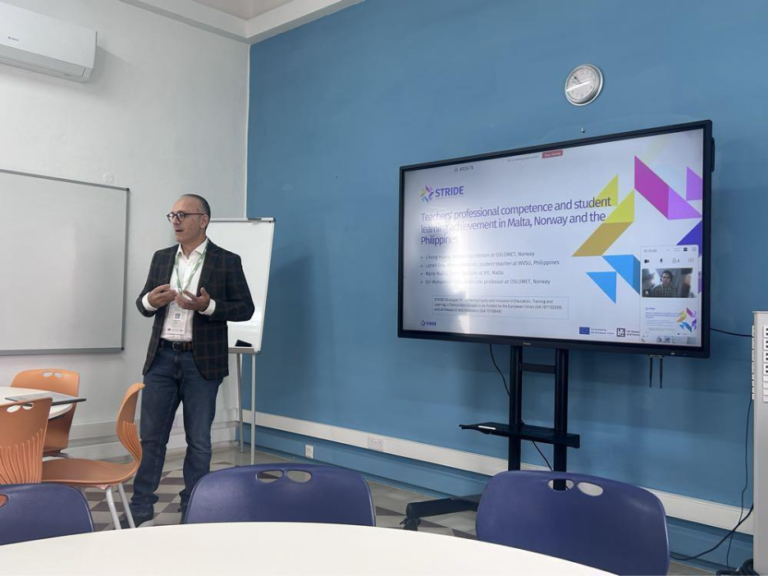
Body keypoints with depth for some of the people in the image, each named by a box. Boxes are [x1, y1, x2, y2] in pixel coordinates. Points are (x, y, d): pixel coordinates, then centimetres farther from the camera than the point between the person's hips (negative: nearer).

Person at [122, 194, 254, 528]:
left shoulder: (227, 261, -3)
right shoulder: (161, 258, 10)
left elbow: (245, 309, -5)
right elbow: (142, 303, 14)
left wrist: (207, 306, -21)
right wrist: (150, 301, -10)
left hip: (201, 362, -3)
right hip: (162, 357, 4)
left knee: (198, 441, 6)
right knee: (151, 437, 7)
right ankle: (141, 511, 18)